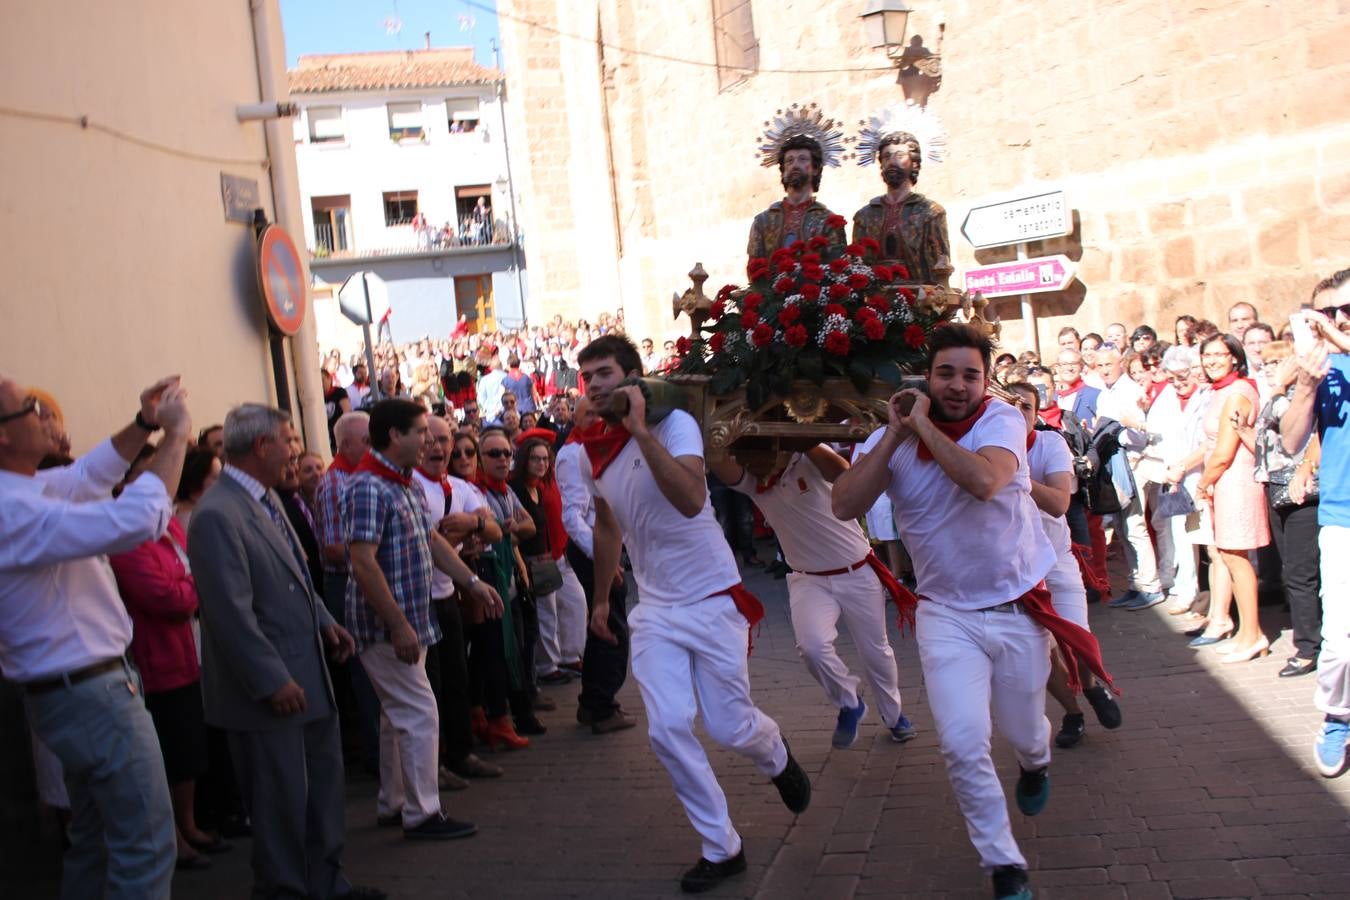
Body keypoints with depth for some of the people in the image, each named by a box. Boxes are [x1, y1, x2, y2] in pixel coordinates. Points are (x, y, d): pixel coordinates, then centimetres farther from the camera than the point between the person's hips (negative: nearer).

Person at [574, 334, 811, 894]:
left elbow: (690, 500, -36)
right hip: (655, 610, 5)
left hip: (712, 600, -5)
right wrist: (601, 597, 24)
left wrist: (640, 430, -37)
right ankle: (721, 849, 12)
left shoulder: (673, 422, -17)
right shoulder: (590, 450, 2)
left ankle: (777, 758, 39)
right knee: (667, 731, -5)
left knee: (729, 727, 2)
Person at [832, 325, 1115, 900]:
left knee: (1022, 732, 18)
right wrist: (895, 434, -22)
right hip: (947, 614, 1)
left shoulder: (1002, 421, -14)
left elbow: (982, 480, -36)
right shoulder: (890, 438, -7)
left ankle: (1035, 766, 57)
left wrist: (923, 424, -26)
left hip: (1019, 605, -1)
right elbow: (844, 506, -21)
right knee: (962, 745, -10)